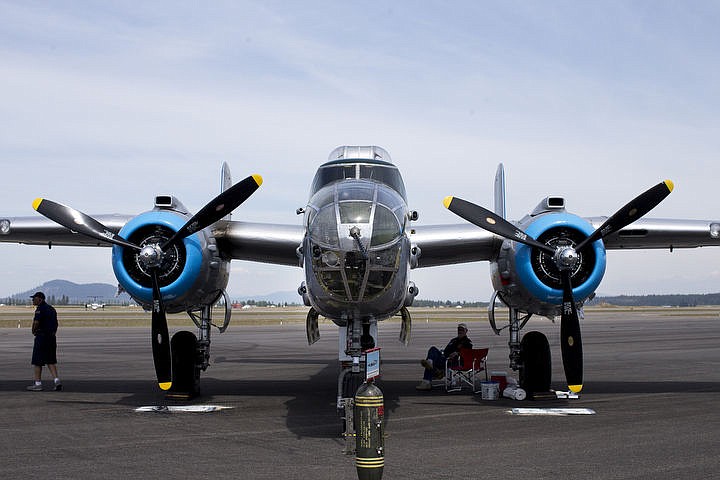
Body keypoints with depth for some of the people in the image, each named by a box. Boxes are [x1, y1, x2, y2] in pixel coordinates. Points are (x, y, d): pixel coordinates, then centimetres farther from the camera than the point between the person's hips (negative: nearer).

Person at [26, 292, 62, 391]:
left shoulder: (40, 308, -12)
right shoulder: (51, 308, 16)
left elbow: (36, 322, -23)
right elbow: (56, 324, 18)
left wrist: (34, 331, -7)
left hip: (41, 337, -8)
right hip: (52, 337, 8)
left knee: (37, 361, 1)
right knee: (51, 361, 10)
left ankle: (37, 384, 3)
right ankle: (57, 381, -2)